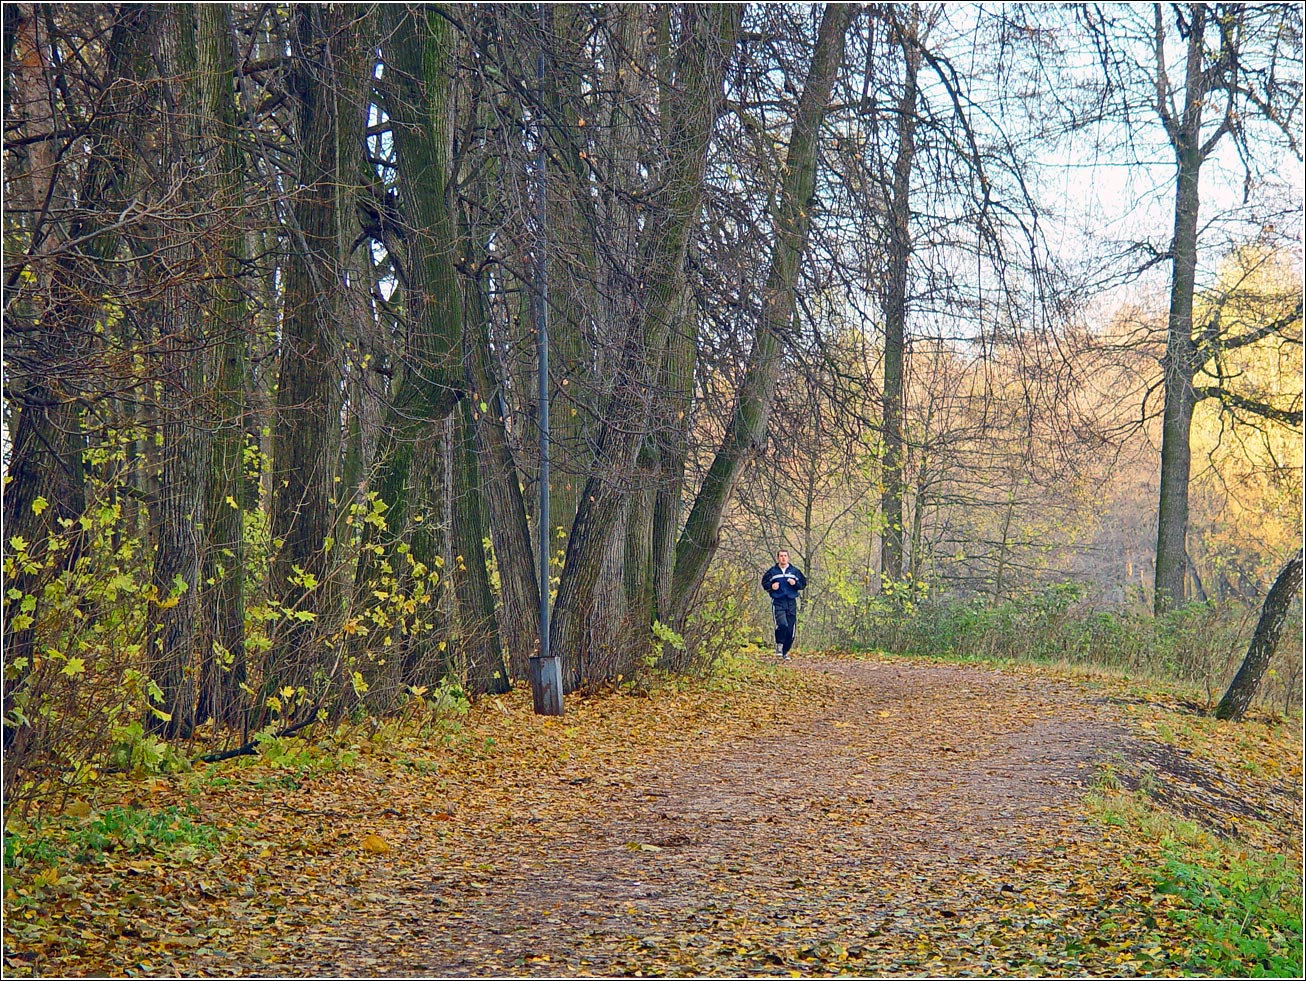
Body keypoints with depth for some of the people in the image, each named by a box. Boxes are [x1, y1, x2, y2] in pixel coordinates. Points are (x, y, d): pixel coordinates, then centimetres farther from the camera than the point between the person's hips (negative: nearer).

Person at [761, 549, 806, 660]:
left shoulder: (795, 571, 10)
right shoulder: (772, 571, 6)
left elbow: (803, 584, 13)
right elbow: (764, 583, 11)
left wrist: (795, 583, -6)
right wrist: (771, 586, -9)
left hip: (791, 602, 3)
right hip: (778, 602, -3)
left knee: (790, 630, 1)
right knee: (782, 624, -25)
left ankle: (785, 652, 14)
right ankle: (779, 646, -6)